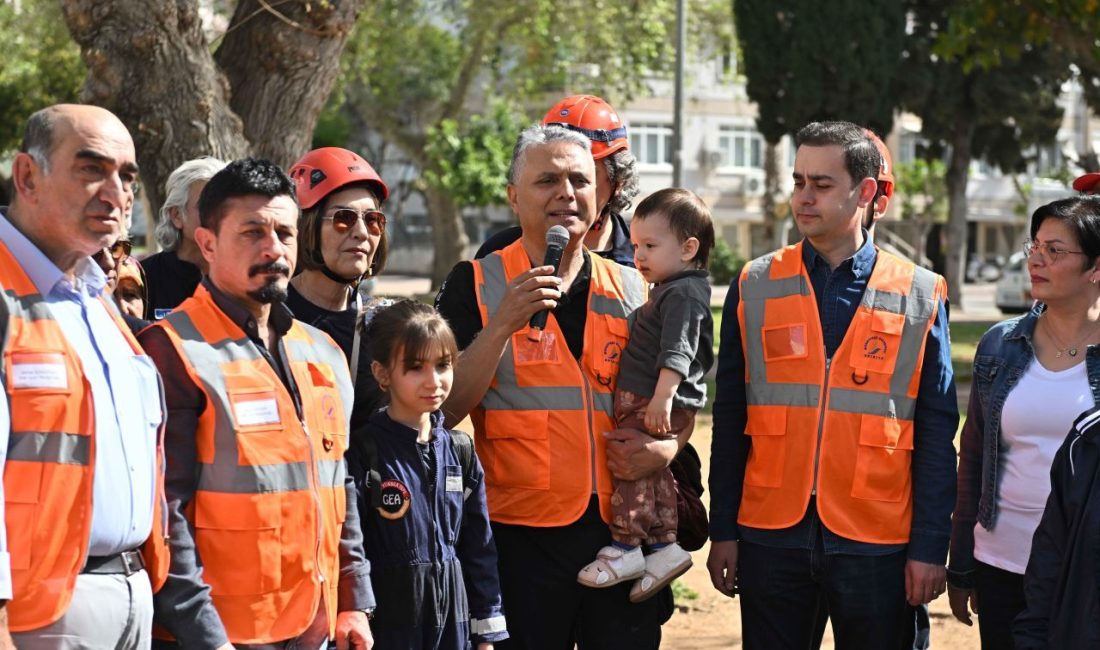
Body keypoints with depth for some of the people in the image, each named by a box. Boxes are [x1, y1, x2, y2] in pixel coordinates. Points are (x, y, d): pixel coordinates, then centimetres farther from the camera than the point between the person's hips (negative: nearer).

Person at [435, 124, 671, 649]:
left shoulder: (631, 289, 11)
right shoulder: (477, 285, 0)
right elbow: (444, 410, -9)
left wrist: (665, 446, -2)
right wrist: (503, 324, -19)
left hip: (624, 529, 3)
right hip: (521, 537, -3)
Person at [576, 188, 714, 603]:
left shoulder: (684, 295, -15)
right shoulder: (668, 291, 18)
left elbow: (676, 352, -26)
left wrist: (663, 396, -33)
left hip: (659, 406, -11)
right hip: (640, 400, 11)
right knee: (653, 474, 14)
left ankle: (626, 548, 3)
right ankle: (663, 545, 18)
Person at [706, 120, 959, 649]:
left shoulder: (920, 297, 1)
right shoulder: (755, 287, 4)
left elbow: (935, 433, 2)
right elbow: (730, 419, 6)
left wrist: (929, 547, -3)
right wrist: (722, 531, 3)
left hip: (874, 543, -1)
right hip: (771, 537, 1)